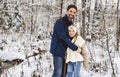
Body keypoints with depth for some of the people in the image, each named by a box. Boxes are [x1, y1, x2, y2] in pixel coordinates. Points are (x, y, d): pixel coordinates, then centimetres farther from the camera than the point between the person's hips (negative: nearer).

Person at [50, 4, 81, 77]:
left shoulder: (70, 24, 14)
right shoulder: (60, 22, -12)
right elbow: (63, 38, -20)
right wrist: (75, 48, -20)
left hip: (65, 51, 8)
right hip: (58, 51, -8)